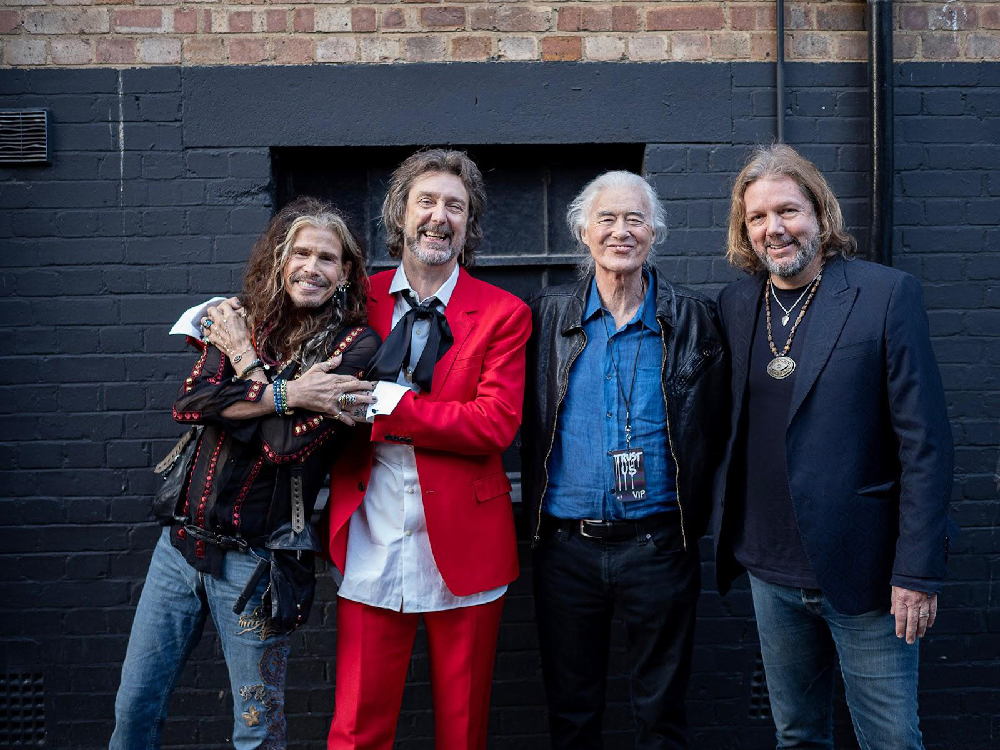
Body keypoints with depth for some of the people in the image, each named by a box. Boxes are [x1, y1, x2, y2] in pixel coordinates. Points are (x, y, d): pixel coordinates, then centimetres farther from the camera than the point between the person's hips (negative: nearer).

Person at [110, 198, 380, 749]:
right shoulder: (244, 323, 5)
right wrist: (286, 393, -22)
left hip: (254, 557, -4)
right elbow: (187, 404, -12)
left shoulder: (356, 346, -9)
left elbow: (286, 441, -19)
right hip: (183, 539, 4)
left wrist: (246, 361, -9)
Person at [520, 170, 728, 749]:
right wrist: (538, 518, 2)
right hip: (566, 548, 1)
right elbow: (522, 420, 7)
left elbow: (717, 427, 3)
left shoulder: (695, 320, 1)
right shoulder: (548, 316, 3)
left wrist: (694, 518, -1)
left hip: (659, 545, -1)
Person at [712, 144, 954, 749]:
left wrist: (918, 572, -14)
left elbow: (926, 443, -11)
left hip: (863, 573, -4)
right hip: (771, 573, 5)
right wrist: (731, 538, 8)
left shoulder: (888, 295, -9)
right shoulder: (737, 303, 5)